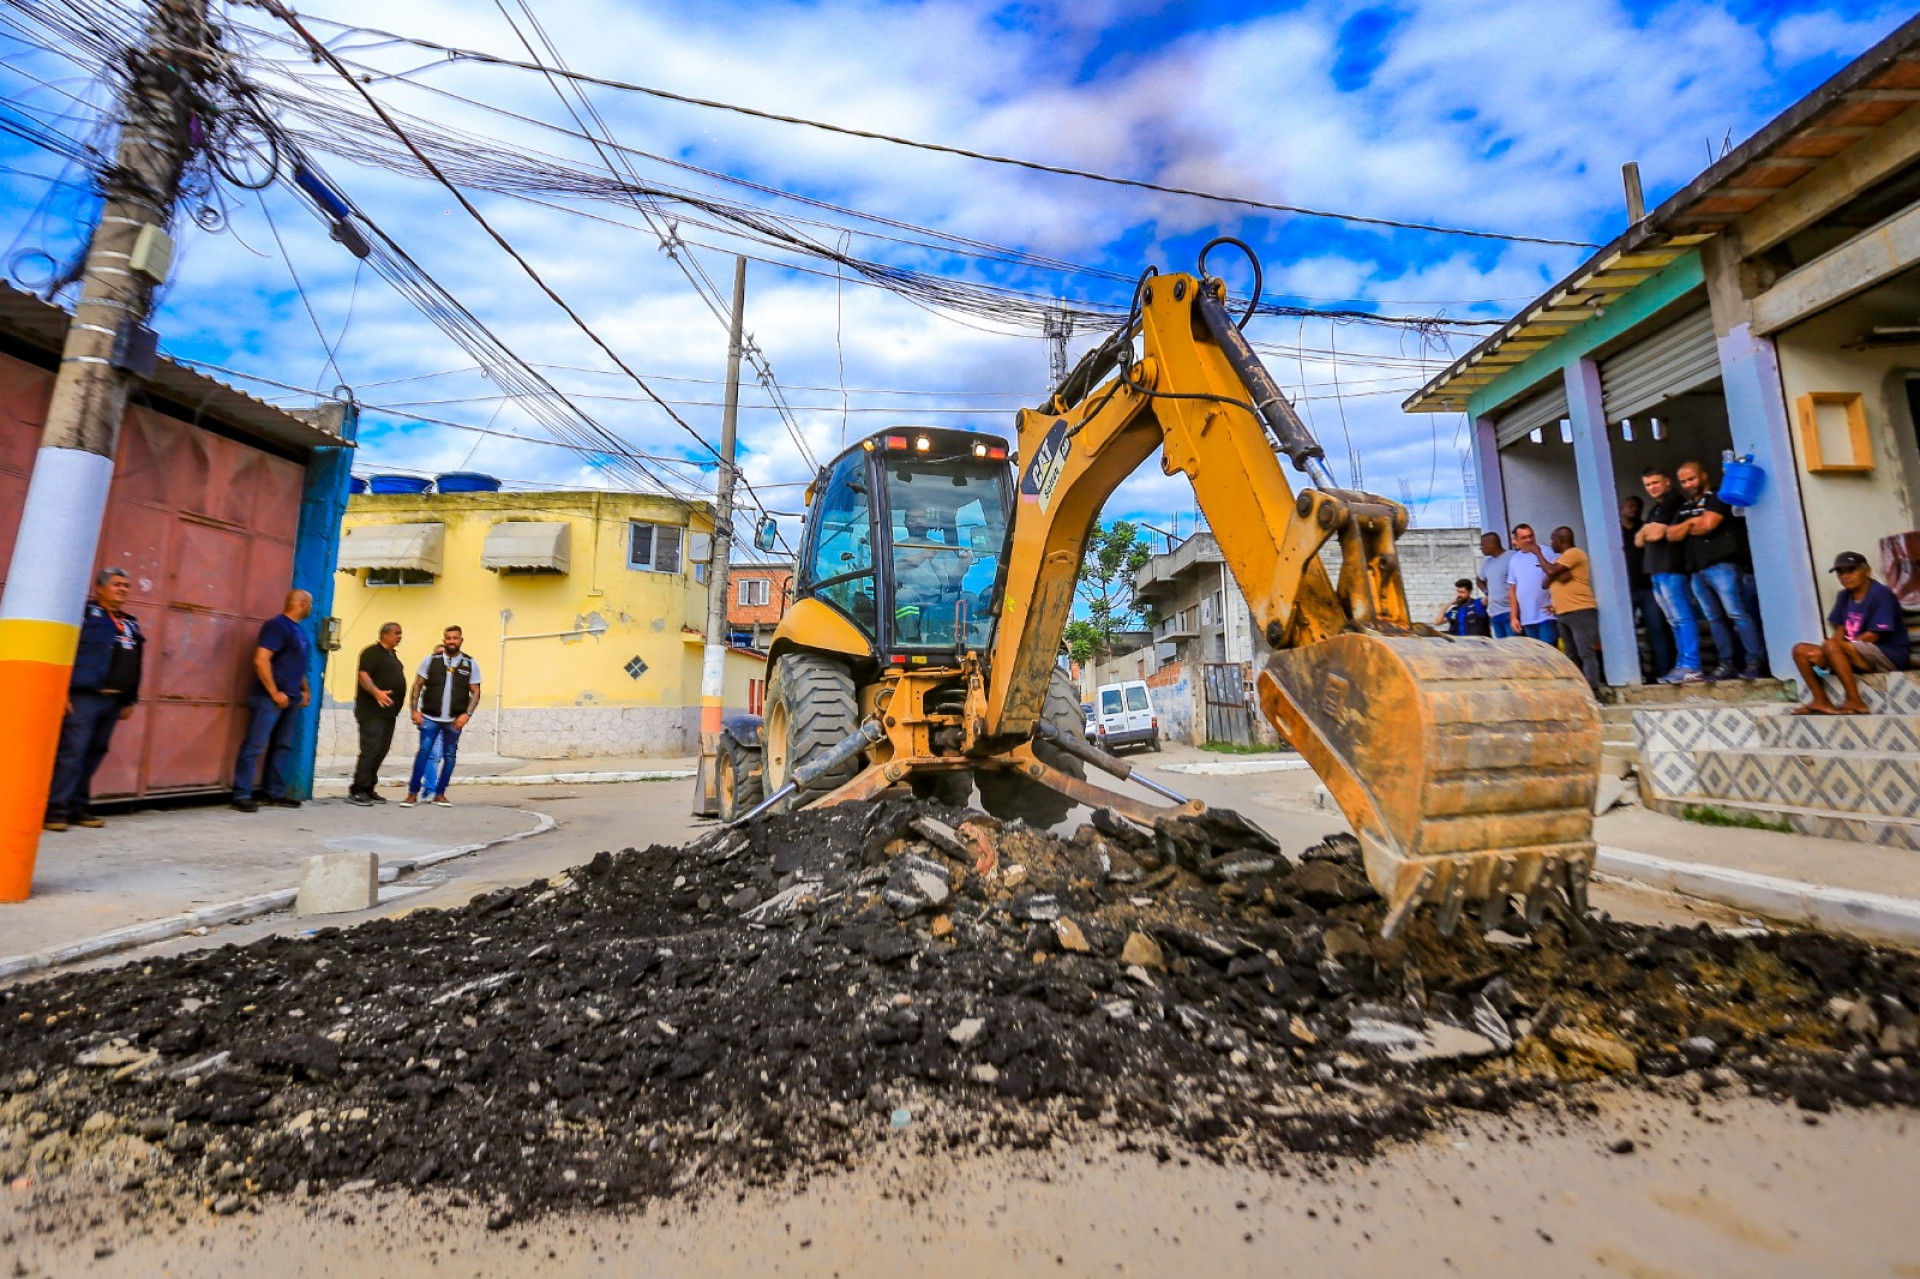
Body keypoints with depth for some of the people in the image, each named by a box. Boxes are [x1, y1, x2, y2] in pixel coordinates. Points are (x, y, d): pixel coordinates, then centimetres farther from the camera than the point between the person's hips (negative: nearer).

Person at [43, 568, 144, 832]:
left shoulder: (130, 624, 20)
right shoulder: (84, 613, -2)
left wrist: (130, 700, 17)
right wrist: (62, 690, -17)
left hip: (114, 700, 6)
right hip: (83, 696, -6)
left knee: (94, 755, 10)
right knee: (70, 753, -8)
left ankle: (79, 807, 16)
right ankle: (56, 809, -4)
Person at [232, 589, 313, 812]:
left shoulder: (299, 630, 15)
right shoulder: (276, 626, -11)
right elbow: (261, 660, -18)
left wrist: (304, 689, 16)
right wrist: (274, 693, -18)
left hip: (292, 698, 9)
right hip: (270, 698, -9)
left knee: (283, 746, 12)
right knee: (255, 745, -6)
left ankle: (275, 793, 18)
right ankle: (242, 794, -2)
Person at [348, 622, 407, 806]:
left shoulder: (392, 655, 20)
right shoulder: (372, 652, -7)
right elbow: (363, 675, -19)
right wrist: (377, 692, -34)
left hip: (388, 713, 9)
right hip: (372, 712, -9)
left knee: (381, 752, 9)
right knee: (370, 750, -12)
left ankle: (368, 789, 15)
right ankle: (356, 791, -7)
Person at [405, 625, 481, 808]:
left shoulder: (470, 664, 3)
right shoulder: (431, 659, 2)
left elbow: (475, 693, 3)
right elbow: (417, 686, 5)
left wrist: (467, 714, -9)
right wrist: (415, 710, -4)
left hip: (454, 720, 1)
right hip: (430, 717, -1)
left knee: (449, 756, 7)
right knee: (423, 753, -6)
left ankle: (439, 794, 18)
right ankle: (413, 793, 3)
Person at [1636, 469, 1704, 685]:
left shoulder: (1673, 502, -4)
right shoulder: (1654, 510, 23)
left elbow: (1657, 534, -11)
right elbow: (1639, 540, 20)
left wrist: (1648, 531, 8)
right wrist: (1646, 530, 1)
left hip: (1671, 568, -9)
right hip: (1657, 570, 9)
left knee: (1682, 618, -12)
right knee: (1675, 621, 8)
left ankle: (1691, 668, -14)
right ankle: (1682, 666, 10)